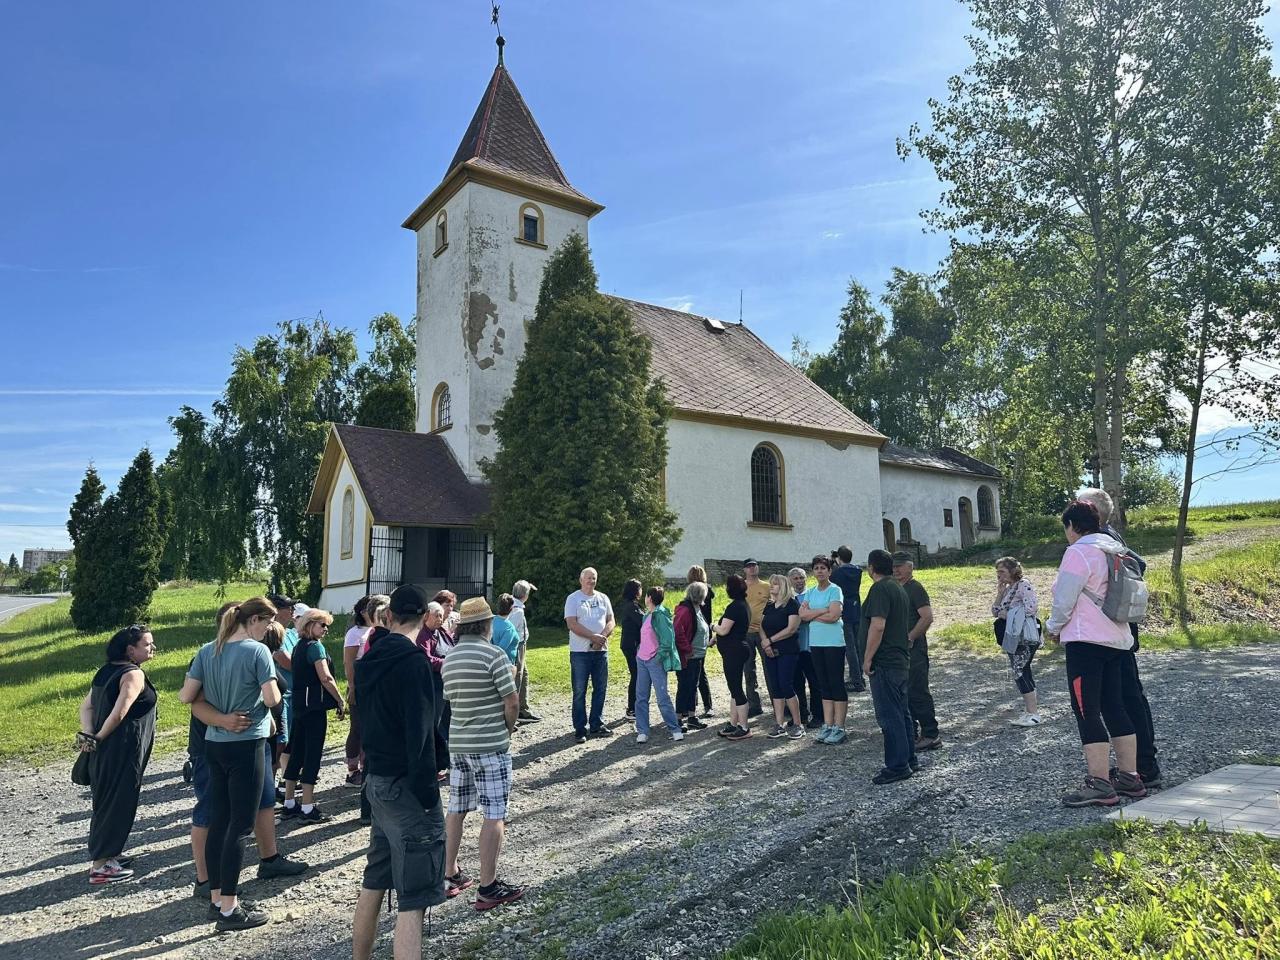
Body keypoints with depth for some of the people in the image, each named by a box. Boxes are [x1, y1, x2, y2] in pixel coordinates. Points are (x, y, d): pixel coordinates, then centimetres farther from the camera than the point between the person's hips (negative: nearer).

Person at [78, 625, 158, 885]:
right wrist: (98, 739, -10)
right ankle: (101, 865, 8)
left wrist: (88, 735, -3)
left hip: (105, 750, 9)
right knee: (118, 804, 1)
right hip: (123, 750, -9)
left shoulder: (107, 670, 11)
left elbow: (86, 706, 9)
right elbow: (119, 712, -24)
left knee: (106, 801, 19)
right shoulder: (134, 674, -16)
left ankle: (105, 854, 32)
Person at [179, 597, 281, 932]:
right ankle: (229, 909, 5)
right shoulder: (257, 651, -15)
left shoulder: (207, 651, 4)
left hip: (214, 744, 7)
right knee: (239, 825, 0)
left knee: (218, 822, 14)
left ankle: (218, 898, 24)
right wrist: (274, 690, 5)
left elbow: (185, 696, 3)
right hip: (247, 745, -7)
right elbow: (272, 699, -16)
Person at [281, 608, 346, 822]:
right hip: (314, 704, -9)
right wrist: (340, 701, -11)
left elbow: (300, 675, 17)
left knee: (296, 752, 13)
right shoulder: (315, 646, -11)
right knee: (313, 754, -4)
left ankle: (289, 804, 20)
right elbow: (325, 678, -18)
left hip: (299, 704, 9)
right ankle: (308, 808, -2)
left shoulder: (299, 646, 16)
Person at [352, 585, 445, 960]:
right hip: (405, 786, -9)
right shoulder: (413, 662, -19)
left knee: (373, 883, 21)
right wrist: (428, 795, -17)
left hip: (376, 781, 9)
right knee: (413, 898, -4)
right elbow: (419, 736, -22)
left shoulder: (370, 659, 8)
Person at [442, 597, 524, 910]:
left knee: (456, 810, 17)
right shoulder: (493, 654, -15)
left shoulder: (449, 658, 8)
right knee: (494, 815, 0)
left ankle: (449, 874, 27)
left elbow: (450, 699, 15)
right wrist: (509, 728, 3)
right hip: (490, 745, -7)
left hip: (457, 743, 7)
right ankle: (488, 888, 3)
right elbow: (512, 701, -15)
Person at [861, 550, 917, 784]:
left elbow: (878, 626, -24)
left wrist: (868, 659, -19)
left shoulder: (880, 589, -16)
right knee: (902, 712, 16)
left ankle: (897, 767, 0)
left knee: (889, 716, -4)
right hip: (901, 660, 10)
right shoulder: (899, 588, 15)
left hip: (884, 662, -10)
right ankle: (909, 759, 23)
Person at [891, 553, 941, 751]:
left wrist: (909, 639, -18)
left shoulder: (915, 588, -11)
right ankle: (912, 732, 24)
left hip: (913, 650, -9)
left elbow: (927, 617, -21)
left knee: (917, 692, -6)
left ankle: (931, 736, 2)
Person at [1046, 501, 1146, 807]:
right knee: (1114, 708, 14)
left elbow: (1064, 600, -14)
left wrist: (1053, 627, 5)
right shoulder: (1113, 550, 13)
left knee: (1086, 711, -5)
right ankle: (1130, 777, 20)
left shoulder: (1078, 553, -13)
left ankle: (1100, 785, -5)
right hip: (1117, 640, 9)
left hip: (1086, 641, -9)